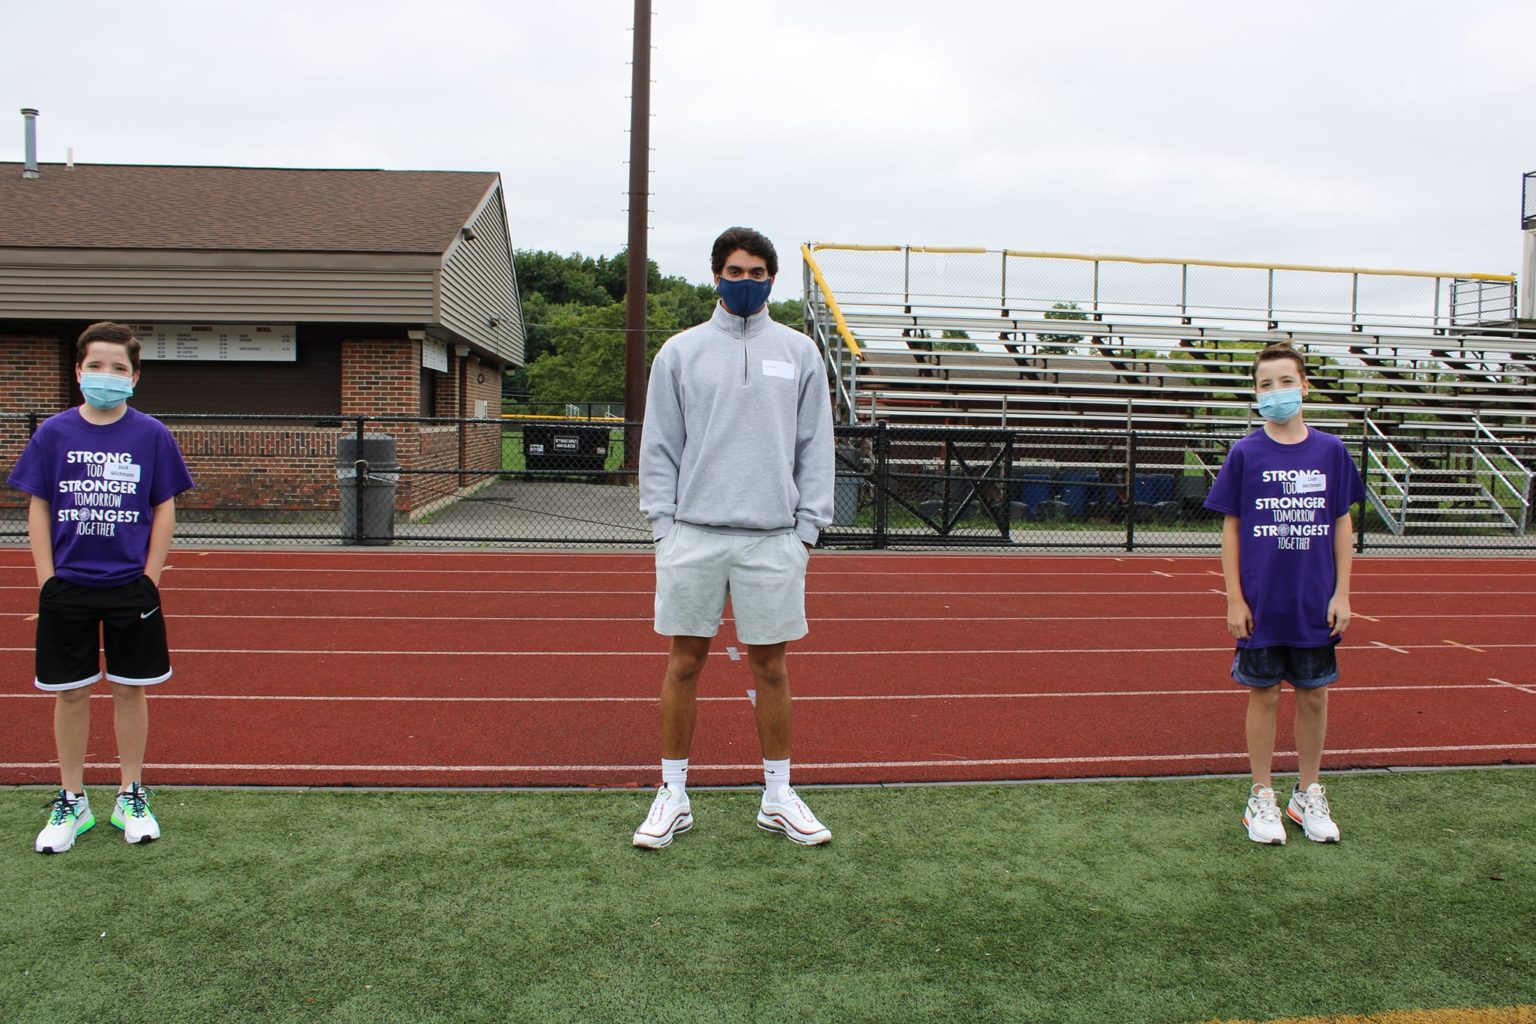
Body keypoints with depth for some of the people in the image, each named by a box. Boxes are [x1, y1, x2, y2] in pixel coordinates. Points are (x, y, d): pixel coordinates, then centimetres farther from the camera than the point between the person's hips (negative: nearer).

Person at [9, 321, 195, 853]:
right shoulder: (53, 433, 0)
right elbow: (38, 509, 3)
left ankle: (131, 797, 23)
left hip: (131, 588, -1)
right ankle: (71, 802, 24)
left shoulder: (152, 435, -3)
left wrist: (149, 579, -3)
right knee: (70, 693, 9)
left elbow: (164, 511, 1)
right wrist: (47, 580, -2)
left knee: (129, 689, 9)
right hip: (66, 588, 1)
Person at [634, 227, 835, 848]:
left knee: (769, 665, 7)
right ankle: (673, 796, 18)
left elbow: (815, 446, 8)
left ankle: (778, 797, 20)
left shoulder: (799, 353, 8)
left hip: (772, 538, 0)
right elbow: (658, 447, 6)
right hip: (693, 534, 0)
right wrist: (662, 523, -2)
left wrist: (807, 526, 0)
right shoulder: (679, 352, 6)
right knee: (684, 663, 6)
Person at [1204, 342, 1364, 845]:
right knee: (1264, 695, 6)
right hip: (1262, 605, -2)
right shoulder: (1245, 454, -4)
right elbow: (1231, 528, -1)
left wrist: (1341, 594, 2)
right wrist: (1234, 598, -5)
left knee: (1314, 695, 10)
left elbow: (1342, 525, 6)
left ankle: (1309, 795, 27)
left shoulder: (1331, 451, 1)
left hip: (1316, 605, 2)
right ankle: (1262, 799, 21)